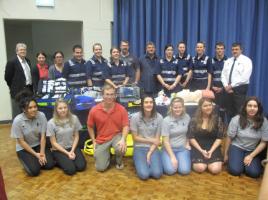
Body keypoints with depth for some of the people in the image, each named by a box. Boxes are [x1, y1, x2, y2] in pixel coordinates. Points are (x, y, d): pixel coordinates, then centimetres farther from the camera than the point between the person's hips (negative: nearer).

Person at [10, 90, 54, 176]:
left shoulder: (41, 115, -19)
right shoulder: (18, 121, -25)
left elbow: (43, 136, -12)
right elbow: (21, 141, -17)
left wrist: (42, 153, -18)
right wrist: (35, 154, -18)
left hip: (39, 145, 3)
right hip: (24, 148, -2)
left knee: (50, 165, -13)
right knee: (34, 171, -18)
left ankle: (36, 160, 17)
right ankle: (29, 161, 15)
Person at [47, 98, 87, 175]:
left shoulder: (74, 118, -8)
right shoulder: (51, 123, -16)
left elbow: (76, 136, 1)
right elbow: (53, 142, -10)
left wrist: (72, 151, -10)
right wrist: (67, 153, -14)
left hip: (72, 147, 3)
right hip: (59, 150, -3)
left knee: (81, 166, -14)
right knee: (71, 170, -19)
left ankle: (68, 160, 14)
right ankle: (59, 161, 10)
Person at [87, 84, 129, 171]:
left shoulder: (121, 109, -14)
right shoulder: (94, 110, -12)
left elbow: (125, 126, -11)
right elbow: (90, 126, 3)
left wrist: (123, 139, -28)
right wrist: (94, 141, 0)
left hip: (117, 136, 0)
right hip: (101, 139, 1)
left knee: (121, 148, -36)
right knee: (100, 167, -5)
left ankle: (119, 160, 3)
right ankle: (106, 153, 30)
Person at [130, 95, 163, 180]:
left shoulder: (159, 117, -8)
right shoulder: (135, 117, -13)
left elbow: (157, 139, -3)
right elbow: (135, 138, -5)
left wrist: (150, 153, -13)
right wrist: (150, 140, -9)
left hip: (153, 148, 2)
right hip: (139, 148, -1)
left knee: (157, 174, -18)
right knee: (144, 175, -20)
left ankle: (149, 161, 14)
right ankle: (140, 162, 14)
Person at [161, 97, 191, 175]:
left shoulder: (187, 117, -4)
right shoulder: (166, 120, -13)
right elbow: (165, 141, -13)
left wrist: (187, 144, 2)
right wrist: (172, 157, -18)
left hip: (182, 148, 2)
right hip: (169, 148, -2)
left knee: (185, 170, -18)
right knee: (170, 170, -21)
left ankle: (182, 159, 15)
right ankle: (171, 160, 12)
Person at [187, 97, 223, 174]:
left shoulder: (217, 119, -1)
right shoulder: (194, 120, -4)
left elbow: (219, 138, -1)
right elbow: (191, 138, -4)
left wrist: (211, 150, -13)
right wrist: (201, 150, -13)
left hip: (213, 147, 1)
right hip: (198, 148, -1)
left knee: (215, 170, -19)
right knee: (200, 168, -24)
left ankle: (210, 162, 14)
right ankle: (196, 161, 11)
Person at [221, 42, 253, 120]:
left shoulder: (246, 60, -4)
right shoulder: (228, 61, 14)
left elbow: (245, 77, -15)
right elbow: (223, 75, 8)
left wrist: (231, 85, -16)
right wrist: (226, 86, -8)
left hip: (240, 89, -5)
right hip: (228, 89, 5)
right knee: (229, 112, 9)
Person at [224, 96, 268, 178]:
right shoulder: (236, 119, -14)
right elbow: (229, 138, -4)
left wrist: (251, 156, -12)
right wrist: (226, 154, 4)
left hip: (253, 150, 2)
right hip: (237, 147, -1)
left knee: (254, 173, -18)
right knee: (235, 171, -20)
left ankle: (249, 160, 12)